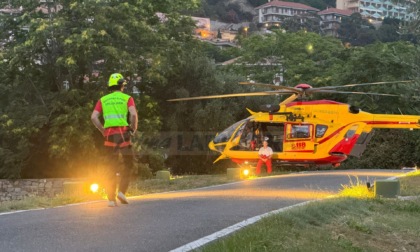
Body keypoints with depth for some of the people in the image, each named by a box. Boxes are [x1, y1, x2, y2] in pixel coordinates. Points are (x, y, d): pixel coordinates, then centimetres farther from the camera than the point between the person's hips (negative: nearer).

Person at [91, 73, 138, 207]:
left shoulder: (103, 100, 14)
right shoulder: (127, 98, 5)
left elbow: (94, 117, 1)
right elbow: (133, 114, -12)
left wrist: (103, 131, 9)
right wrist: (133, 128, 1)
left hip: (109, 135, 3)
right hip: (123, 133, -3)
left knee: (111, 168, 8)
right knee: (128, 163, 12)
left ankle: (111, 199, 5)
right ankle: (122, 191, -3)